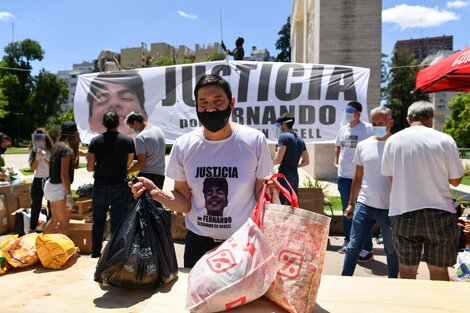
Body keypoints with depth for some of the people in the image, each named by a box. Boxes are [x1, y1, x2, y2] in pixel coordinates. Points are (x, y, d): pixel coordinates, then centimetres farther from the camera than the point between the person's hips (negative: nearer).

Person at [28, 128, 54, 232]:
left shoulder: (51, 150, -9)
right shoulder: (33, 150, 1)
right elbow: (32, 168, -3)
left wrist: (44, 158, -28)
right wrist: (37, 158, -19)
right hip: (38, 180, 3)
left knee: (51, 206, 4)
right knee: (36, 206, 10)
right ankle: (32, 229, 21)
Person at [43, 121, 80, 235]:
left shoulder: (58, 146, 8)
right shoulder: (66, 149, -19)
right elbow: (64, 175, -21)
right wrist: (69, 194, -19)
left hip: (52, 186, 9)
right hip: (58, 188, -9)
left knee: (54, 219, 19)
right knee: (64, 221, -1)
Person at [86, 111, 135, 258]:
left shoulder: (95, 141, -4)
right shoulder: (128, 141, -6)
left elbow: (90, 167, -4)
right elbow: (129, 163, 4)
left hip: (100, 187, 2)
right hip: (120, 187, -2)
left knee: (98, 222, 17)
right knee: (118, 224, 5)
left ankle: (95, 253, 28)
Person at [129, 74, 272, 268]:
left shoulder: (254, 140, -10)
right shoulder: (184, 145, -5)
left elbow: (261, 194, -2)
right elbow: (185, 203, 0)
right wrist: (158, 194, -18)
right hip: (198, 244, 2)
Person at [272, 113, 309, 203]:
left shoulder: (283, 136, -8)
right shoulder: (300, 140, 15)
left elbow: (278, 159, -15)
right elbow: (306, 161, 20)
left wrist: (271, 162, 5)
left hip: (284, 176, -8)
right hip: (295, 177, 8)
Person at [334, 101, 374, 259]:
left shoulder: (367, 129, -11)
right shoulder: (342, 129, 10)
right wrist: (336, 161, 14)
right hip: (343, 177, 7)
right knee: (346, 210, 17)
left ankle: (367, 248, 8)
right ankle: (348, 241, 32)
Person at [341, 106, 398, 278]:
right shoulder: (363, 145, 5)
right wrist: (351, 203, 12)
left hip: (390, 208, -2)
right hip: (364, 205, 3)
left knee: (392, 250, 13)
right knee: (353, 246, 6)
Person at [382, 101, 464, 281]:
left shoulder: (392, 140, -1)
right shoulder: (445, 140, -7)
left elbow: (390, 176, 5)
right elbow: (455, 180, -1)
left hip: (402, 213, 2)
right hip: (438, 213, -1)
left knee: (407, 269, 13)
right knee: (438, 270, 13)